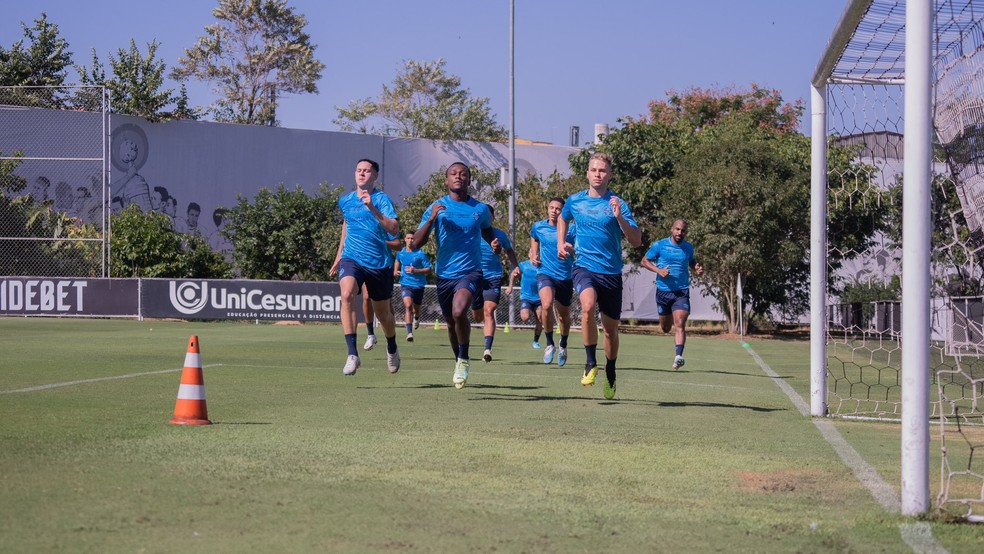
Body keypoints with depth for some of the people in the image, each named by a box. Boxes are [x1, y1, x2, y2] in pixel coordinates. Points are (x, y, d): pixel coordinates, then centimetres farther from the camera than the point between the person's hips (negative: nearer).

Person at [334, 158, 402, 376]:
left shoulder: (381, 199, -7)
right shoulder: (345, 201, 8)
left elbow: (395, 229, -21)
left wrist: (372, 209, -30)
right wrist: (340, 253, 32)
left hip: (380, 262, -2)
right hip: (352, 259, 2)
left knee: (383, 313, 12)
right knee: (347, 294, -29)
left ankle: (392, 349, 45)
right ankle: (353, 354, -33)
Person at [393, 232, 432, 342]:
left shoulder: (420, 254, -9)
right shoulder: (400, 253, 3)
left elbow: (428, 270, -8)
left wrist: (415, 271, -21)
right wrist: (395, 271, 10)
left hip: (418, 285, 0)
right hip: (405, 284, 0)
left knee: (416, 307, 17)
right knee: (408, 305, -22)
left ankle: (416, 318, 57)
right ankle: (409, 333, -29)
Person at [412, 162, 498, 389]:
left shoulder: (480, 209, 2)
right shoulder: (437, 207, 0)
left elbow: (487, 232, 23)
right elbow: (416, 244, -5)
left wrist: (495, 245, 0)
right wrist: (431, 219, -19)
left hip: (471, 271, -2)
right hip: (445, 274, 2)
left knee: (459, 312, -28)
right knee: (451, 322, 15)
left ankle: (464, 360, -8)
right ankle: (459, 362, 41)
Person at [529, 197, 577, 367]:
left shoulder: (571, 229, -2)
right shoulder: (538, 227, 3)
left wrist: (571, 249, -21)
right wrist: (533, 255, 3)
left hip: (565, 276, 1)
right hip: (545, 274, -1)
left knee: (564, 315, 14)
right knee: (546, 305, -29)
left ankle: (563, 346, 42)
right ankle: (550, 344, -12)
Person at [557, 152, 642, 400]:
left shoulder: (618, 204, -4)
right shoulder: (575, 201, 4)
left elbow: (636, 240, -11)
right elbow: (563, 219, 29)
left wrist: (619, 217, -24)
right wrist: (560, 243, 14)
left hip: (611, 271, 0)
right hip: (584, 267, 0)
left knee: (611, 328, 9)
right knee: (588, 306, -31)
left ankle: (610, 373, 34)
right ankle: (591, 363, -17)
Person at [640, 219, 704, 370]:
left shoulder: (688, 248, 6)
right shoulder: (659, 245, -2)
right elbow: (645, 261, 3)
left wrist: (697, 269, 2)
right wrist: (658, 270, -14)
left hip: (682, 291, 0)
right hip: (663, 291, 0)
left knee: (680, 325, -19)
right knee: (665, 328, 13)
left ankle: (679, 356, -29)